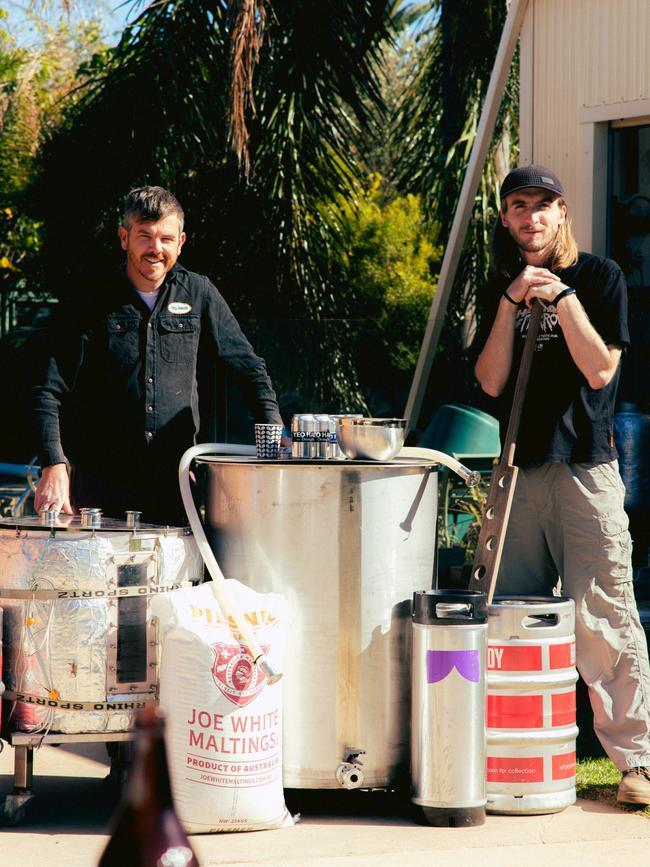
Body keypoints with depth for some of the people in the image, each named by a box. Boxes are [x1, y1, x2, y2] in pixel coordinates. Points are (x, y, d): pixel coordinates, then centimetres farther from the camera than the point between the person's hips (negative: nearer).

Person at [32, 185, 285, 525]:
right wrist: (54, 466, -18)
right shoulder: (91, 302, -1)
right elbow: (49, 391, -5)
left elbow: (249, 368, 14)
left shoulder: (199, 294, 6)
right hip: (99, 485, -2)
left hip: (173, 484, 2)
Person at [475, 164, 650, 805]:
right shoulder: (500, 288, 13)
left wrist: (561, 297, -12)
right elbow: (491, 382, 4)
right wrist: (512, 303, -6)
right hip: (520, 469, 5)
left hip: (585, 467, -4)